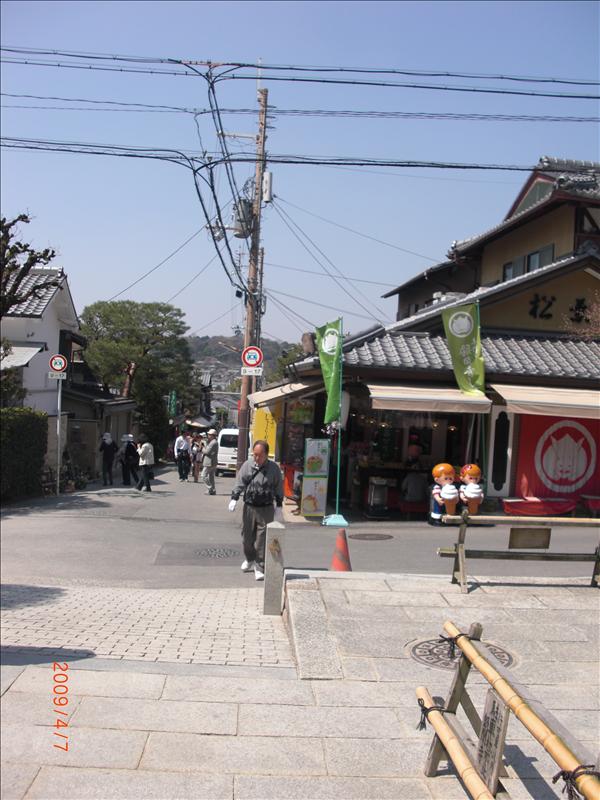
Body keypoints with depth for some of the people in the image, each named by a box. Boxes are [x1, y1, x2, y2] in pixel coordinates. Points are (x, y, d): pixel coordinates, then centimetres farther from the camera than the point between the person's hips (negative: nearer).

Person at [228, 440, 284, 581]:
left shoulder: (274, 468, -2)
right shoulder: (247, 465, 0)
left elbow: (279, 488, 6)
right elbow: (239, 483, 3)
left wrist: (279, 506, 7)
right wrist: (234, 498, -8)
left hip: (266, 509, -2)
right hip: (249, 507, 2)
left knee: (262, 540, -4)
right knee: (247, 537, 13)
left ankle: (260, 568, 6)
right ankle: (250, 559, 38)